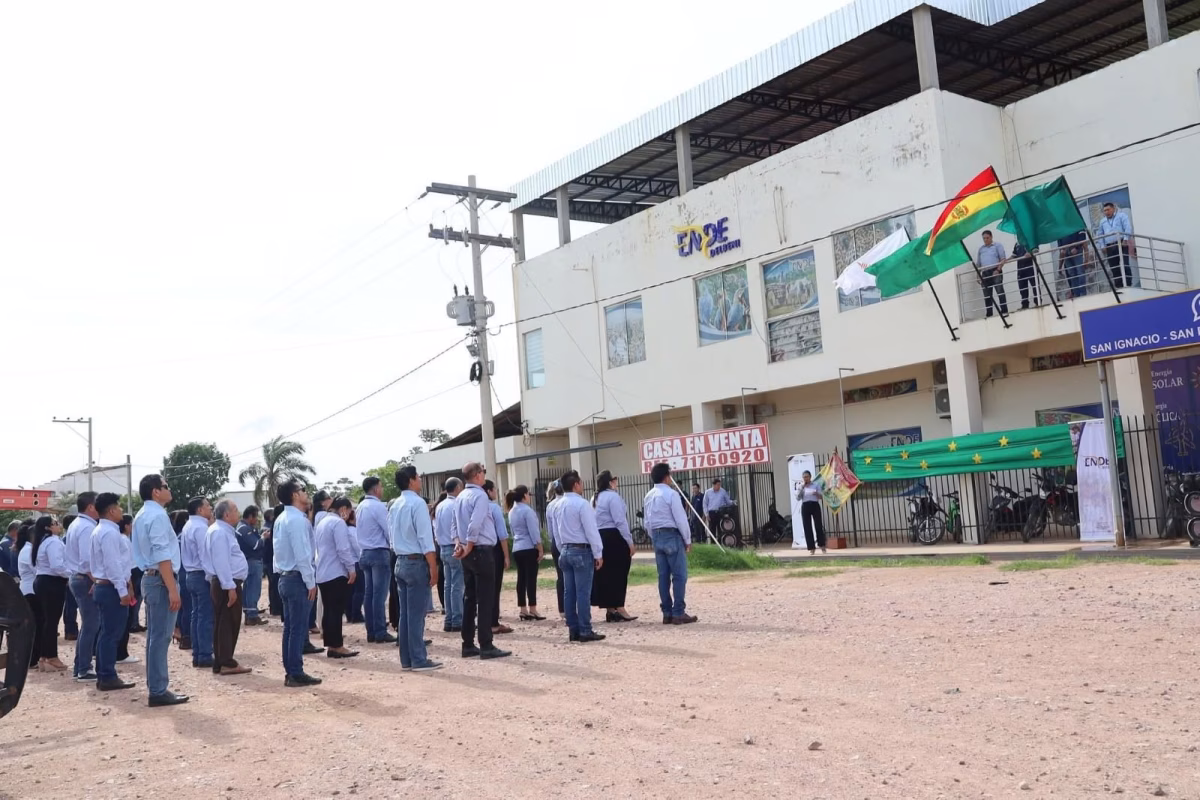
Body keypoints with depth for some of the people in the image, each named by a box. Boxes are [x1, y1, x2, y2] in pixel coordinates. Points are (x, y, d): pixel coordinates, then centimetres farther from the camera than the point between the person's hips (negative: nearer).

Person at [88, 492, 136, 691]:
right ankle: (108, 678, -2)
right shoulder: (110, 532, -16)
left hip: (101, 586, 11)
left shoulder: (98, 531, 16)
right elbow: (113, 564, -21)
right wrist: (123, 591, -19)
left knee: (107, 633, 15)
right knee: (111, 634, -5)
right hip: (111, 588, -11)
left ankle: (103, 676, 20)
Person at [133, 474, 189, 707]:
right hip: (160, 580, -10)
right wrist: (172, 589, -23)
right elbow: (162, 556, -22)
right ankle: (159, 691, -3)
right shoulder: (157, 515, -15)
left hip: (149, 578, 11)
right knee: (161, 637, -7)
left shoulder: (142, 516, 16)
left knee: (154, 635, 14)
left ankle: (156, 687, 21)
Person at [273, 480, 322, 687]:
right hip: (297, 578, -10)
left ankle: (290, 671, 17)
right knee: (298, 628, -5)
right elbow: (302, 555, -20)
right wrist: (311, 582, -15)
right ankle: (296, 673, -2)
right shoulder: (297, 520, -16)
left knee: (290, 627, 12)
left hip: (285, 577, 10)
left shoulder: (281, 519, 13)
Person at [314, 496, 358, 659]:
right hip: (336, 573, -9)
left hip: (322, 574, 9)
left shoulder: (322, 522, 17)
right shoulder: (338, 523, -12)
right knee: (336, 611, -5)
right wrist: (351, 568, -11)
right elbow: (343, 549, -19)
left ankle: (330, 645, 12)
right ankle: (337, 646, -3)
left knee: (328, 610, 10)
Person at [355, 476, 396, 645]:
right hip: (379, 553, -8)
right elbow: (389, 530, -13)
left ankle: (371, 632, 12)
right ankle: (380, 633, -5)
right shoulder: (378, 506, -13)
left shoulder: (360, 507, 12)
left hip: (365, 553, 8)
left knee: (368, 593, 8)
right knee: (379, 594, -6)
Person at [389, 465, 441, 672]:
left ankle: (407, 659, 15)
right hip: (417, 562, -8)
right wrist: (433, 568, -15)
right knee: (416, 614, -4)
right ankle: (419, 660, 0)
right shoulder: (418, 503, -13)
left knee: (405, 613, 10)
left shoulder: (395, 506, 12)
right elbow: (425, 539, -17)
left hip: (400, 562, 8)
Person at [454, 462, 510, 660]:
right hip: (482, 551, -8)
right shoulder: (480, 496, -14)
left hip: (468, 553, 8)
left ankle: (468, 645, 15)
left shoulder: (460, 497, 13)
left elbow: (456, 525, 14)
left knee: (469, 598, 11)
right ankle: (486, 646, -3)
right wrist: (468, 548, -14)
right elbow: (475, 525, -23)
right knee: (485, 600, -5)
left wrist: (461, 545, 7)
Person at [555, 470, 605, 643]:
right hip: (582, 551, -8)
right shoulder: (582, 504, -13)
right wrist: (598, 554, -11)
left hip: (565, 551, 8)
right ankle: (585, 631, -5)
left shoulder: (560, 505, 10)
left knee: (569, 593, 8)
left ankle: (573, 630, 12)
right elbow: (591, 530, -15)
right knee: (583, 593, -6)